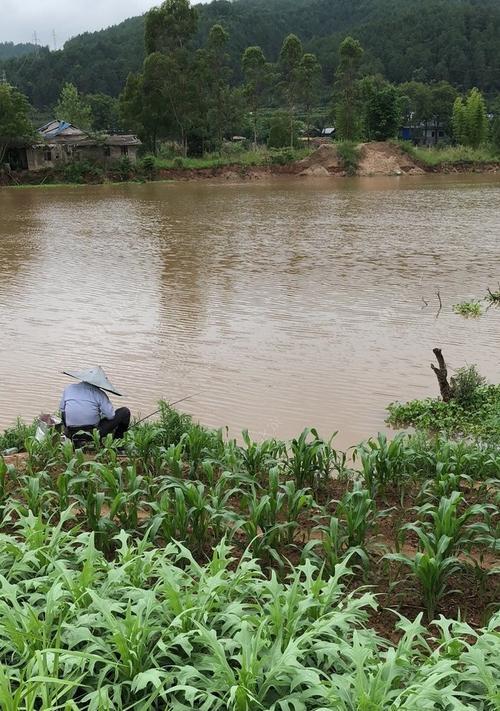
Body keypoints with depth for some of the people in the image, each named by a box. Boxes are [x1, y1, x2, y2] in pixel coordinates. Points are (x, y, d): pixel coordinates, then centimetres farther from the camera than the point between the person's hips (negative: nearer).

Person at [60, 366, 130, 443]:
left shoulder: (69, 388, 5)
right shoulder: (99, 394, -8)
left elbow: (61, 409, 15)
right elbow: (111, 416, -10)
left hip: (71, 434, 4)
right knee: (125, 411, 9)